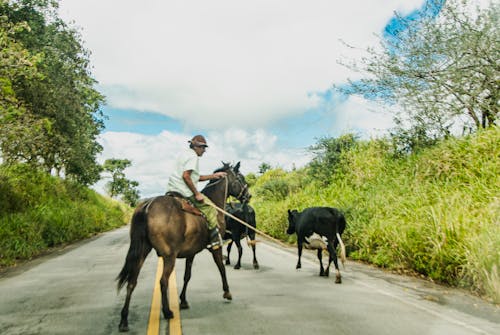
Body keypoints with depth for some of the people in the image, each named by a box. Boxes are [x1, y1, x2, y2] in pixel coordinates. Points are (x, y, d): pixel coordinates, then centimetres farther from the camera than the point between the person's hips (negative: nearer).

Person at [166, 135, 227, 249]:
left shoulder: (184, 154, 22)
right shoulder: (193, 156, -9)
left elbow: (197, 177, 23)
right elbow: (186, 176, -23)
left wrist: (214, 175, 22)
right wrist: (197, 194, -18)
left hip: (172, 190, 10)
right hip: (185, 192, -10)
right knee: (210, 209, -2)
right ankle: (215, 240, 0)